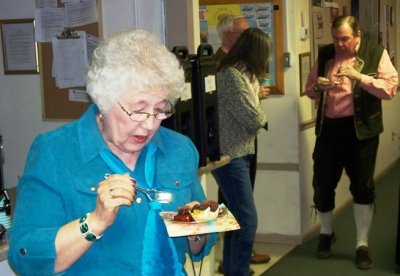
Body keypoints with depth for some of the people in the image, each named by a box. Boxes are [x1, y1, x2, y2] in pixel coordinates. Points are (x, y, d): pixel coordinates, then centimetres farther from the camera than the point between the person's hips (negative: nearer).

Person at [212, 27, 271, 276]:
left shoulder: (242, 73, 12)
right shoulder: (232, 76, -20)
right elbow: (255, 118, -18)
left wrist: (255, 95, -1)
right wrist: (261, 113, 2)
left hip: (238, 153, 10)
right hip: (230, 156, -10)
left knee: (236, 218, 18)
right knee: (247, 221, -8)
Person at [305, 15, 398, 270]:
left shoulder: (376, 53, -3)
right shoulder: (324, 54, 8)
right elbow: (309, 89, 14)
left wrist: (360, 77, -24)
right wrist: (318, 87, -9)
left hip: (360, 129, -3)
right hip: (328, 128, 4)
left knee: (363, 187, 4)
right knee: (322, 184, 9)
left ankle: (362, 245, 17)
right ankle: (326, 234, 32)